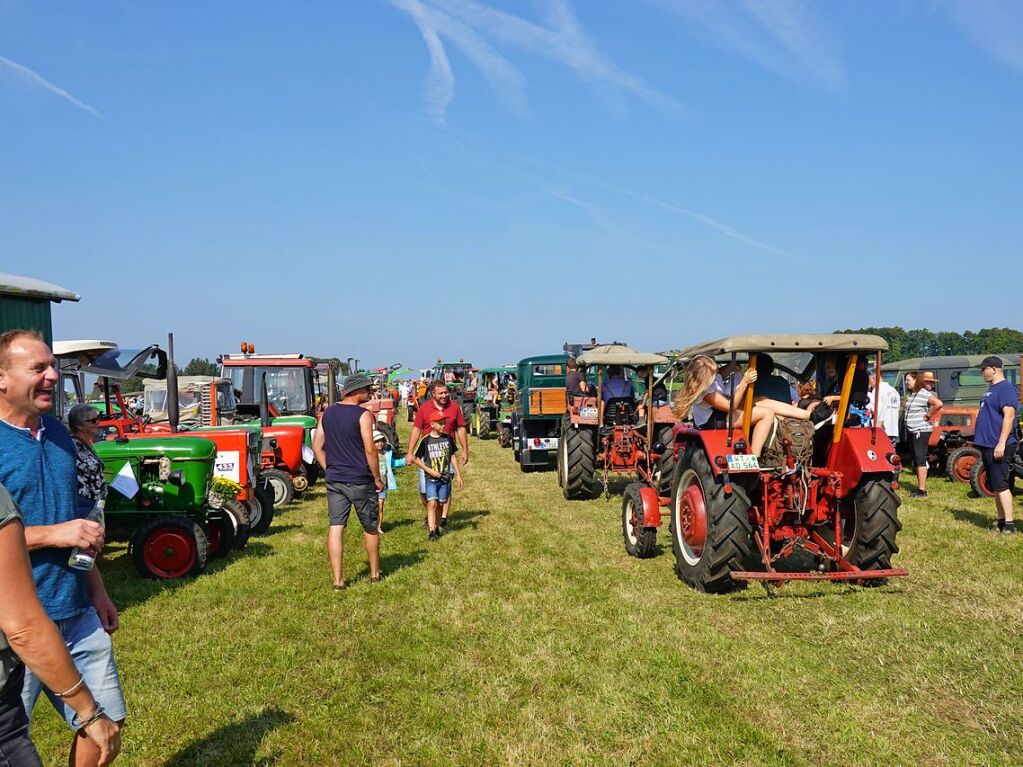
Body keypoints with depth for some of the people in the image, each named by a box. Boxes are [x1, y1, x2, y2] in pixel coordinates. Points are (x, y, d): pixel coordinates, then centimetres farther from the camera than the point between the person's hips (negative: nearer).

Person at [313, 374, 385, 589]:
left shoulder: (327, 414, 6)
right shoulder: (363, 415, -12)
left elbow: (316, 446, 7)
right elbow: (370, 450, -16)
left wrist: (329, 471, 14)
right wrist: (377, 478, -6)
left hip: (334, 481, 5)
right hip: (360, 481, -4)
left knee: (335, 528, 5)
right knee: (371, 528, 13)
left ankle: (338, 579, 3)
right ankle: (374, 573, 26)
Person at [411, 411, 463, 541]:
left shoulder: (447, 438, 4)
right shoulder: (426, 440, -7)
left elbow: (452, 457, 12)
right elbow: (416, 458, -1)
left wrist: (458, 474, 11)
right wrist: (429, 470, -10)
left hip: (445, 478, 3)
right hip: (431, 478, -3)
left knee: (440, 504, 8)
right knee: (432, 503, -15)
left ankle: (437, 527, 22)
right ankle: (431, 531, -15)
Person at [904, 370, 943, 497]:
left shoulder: (925, 394, -13)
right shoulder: (913, 393, 13)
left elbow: (939, 403, -30)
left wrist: (928, 415, -19)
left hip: (921, 431, -9)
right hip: (912, 431, 9)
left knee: (920, 460, -9)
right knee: (916, 460, 14)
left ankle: (922, 490, -7)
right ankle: (920, 487, 22)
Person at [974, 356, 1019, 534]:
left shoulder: (1006, 388, -13)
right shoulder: (992, 389, 17)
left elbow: (1009, 415, -22)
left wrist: (1001, 443, -26)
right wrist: (982, 440, 22)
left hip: (998, 447, -10)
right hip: (988, 446, 10)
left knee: (1000, 485, -10)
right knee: (995, 486, 13)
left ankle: (1009, 524, -8)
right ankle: (1001, 521, 19)